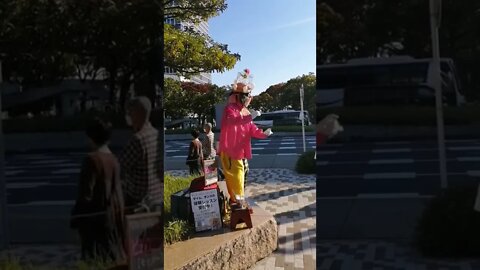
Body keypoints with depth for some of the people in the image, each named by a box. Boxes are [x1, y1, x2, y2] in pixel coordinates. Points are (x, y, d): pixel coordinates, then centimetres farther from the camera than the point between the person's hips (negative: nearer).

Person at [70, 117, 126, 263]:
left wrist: (75, 217, -7)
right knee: (112, 254, 15)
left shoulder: (92, 159, -17)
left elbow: (86, 193, -17)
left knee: (95, 256, 0)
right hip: (112, 214, 7)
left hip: (96, 216, -7)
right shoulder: (113, 159, 4)